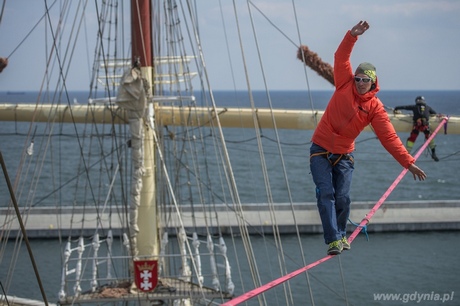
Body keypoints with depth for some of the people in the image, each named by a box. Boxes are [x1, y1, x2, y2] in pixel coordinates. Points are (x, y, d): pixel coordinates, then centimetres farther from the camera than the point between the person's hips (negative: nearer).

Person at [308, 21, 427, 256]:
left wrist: (409, 163, -16)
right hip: (321, 150, -1)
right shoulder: (345, 85, -5)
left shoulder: (375, 108, -6)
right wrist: (352, 36, -28)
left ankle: (341, 234, 20)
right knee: (326, 195, -10)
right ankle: (333, 239, -13)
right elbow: (341, 58, -12)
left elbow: (389, 138, -9)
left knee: (343, 198, -3)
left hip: (344, 155, 1)